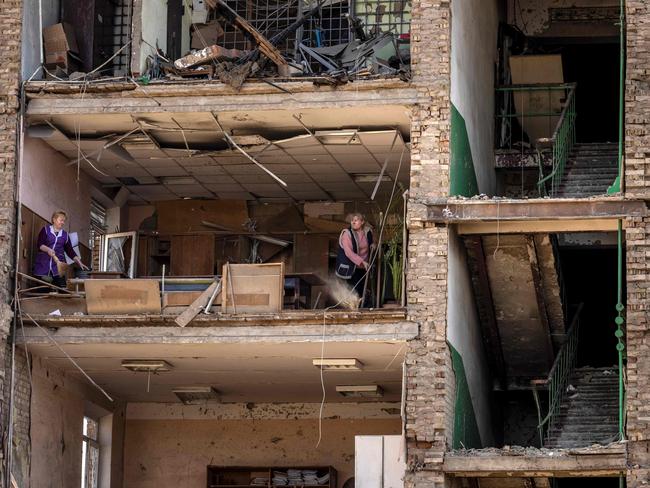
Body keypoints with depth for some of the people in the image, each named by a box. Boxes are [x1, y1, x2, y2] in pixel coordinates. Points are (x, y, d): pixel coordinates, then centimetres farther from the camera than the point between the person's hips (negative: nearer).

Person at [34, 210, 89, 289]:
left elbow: (70, 251, 16)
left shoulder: (65, 235, 16)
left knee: (62, 288, -14)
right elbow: (39, 244, -4)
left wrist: (79, 262, 5)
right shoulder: (45, 230, 7)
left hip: (58, 265, 2)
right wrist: (47, 249, -23)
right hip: (43, 264, -2)